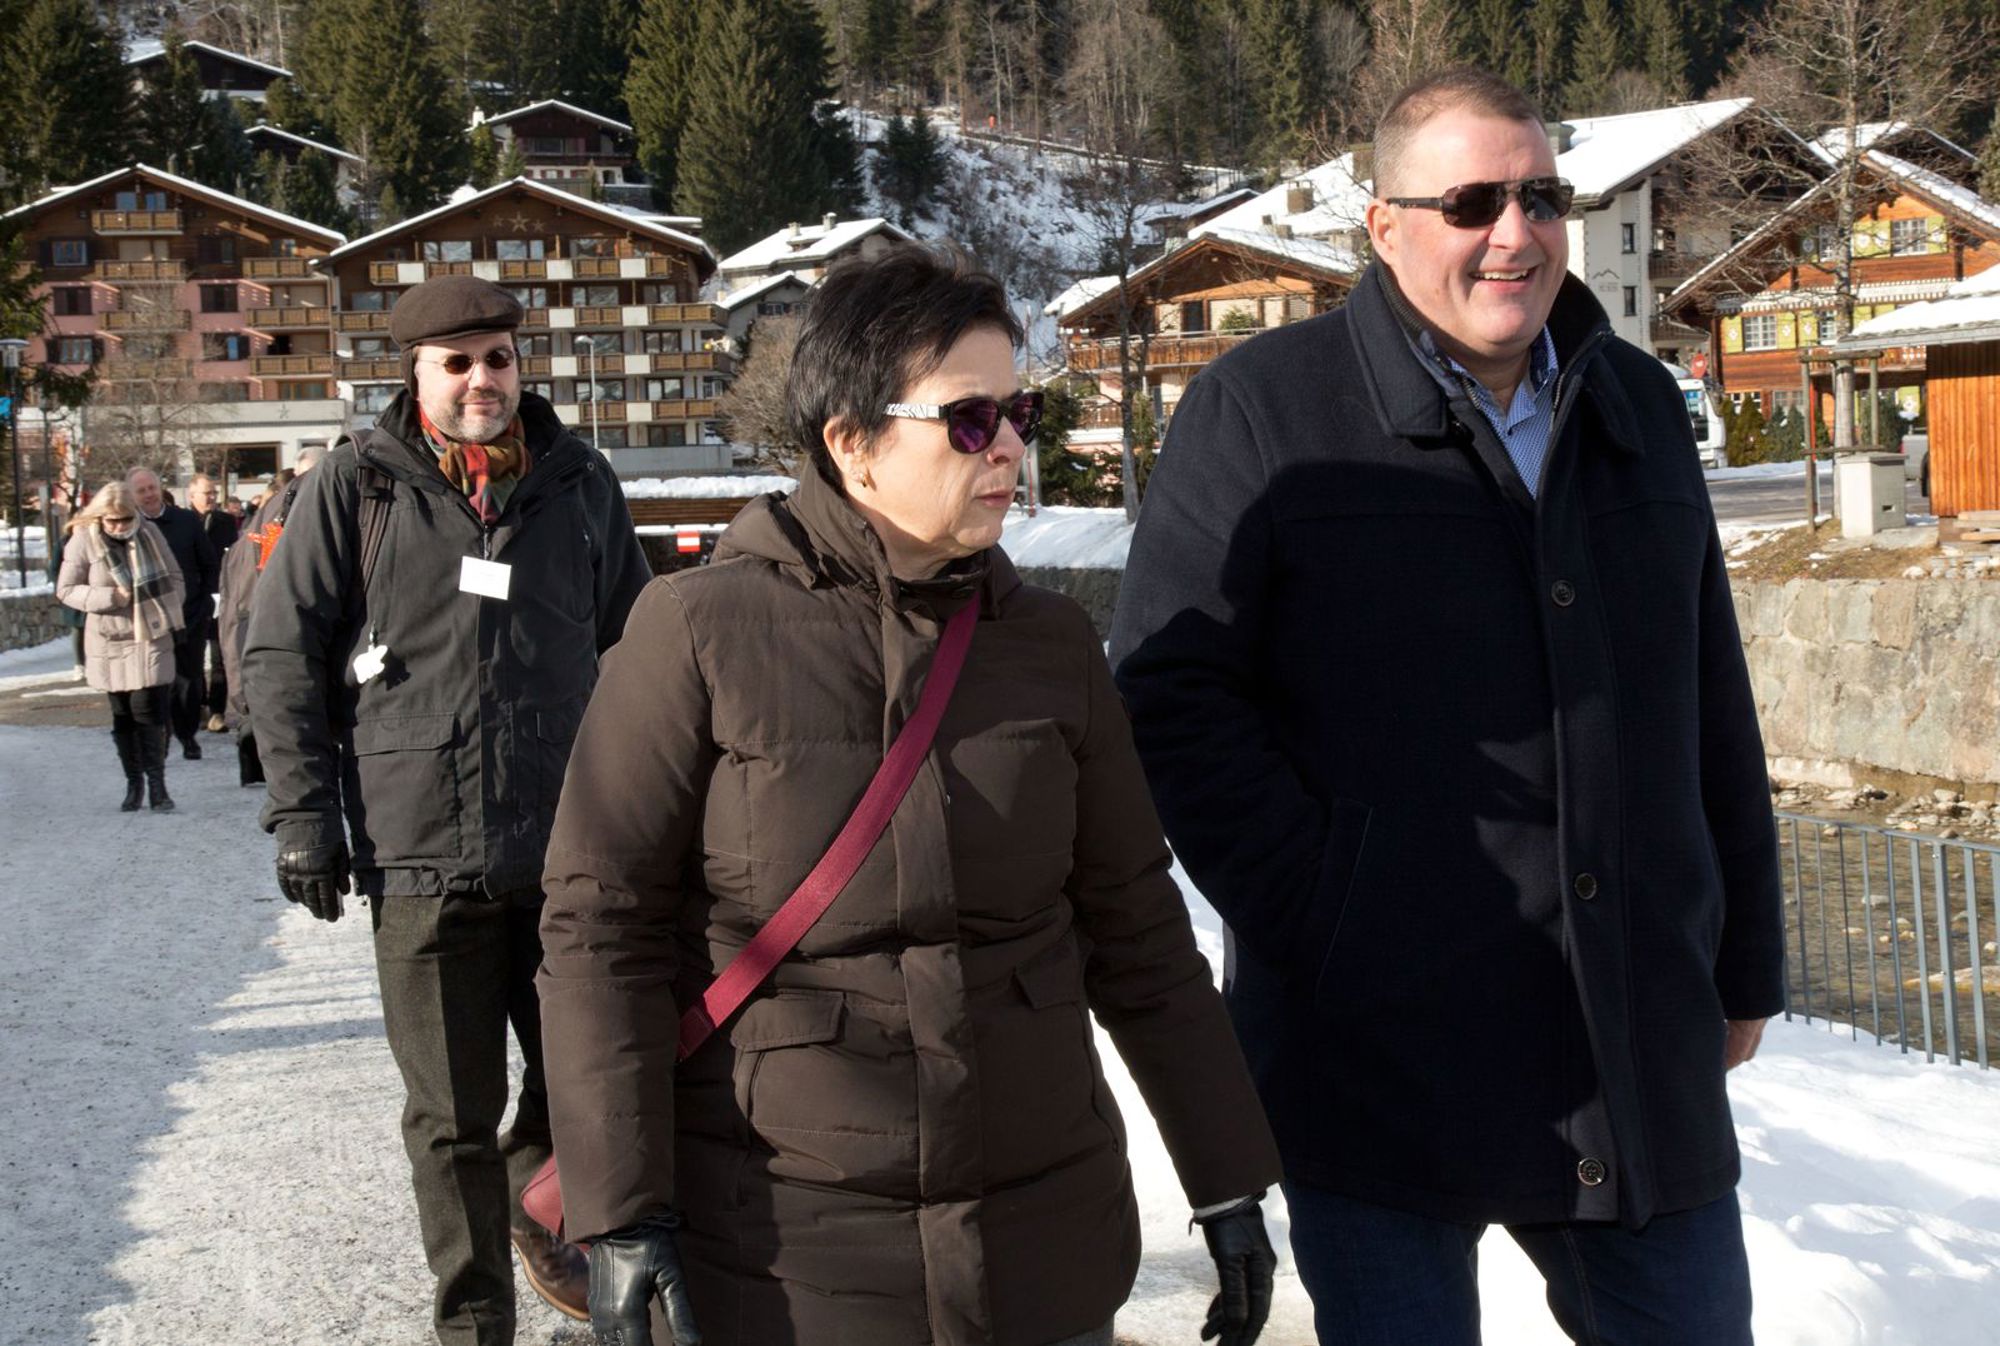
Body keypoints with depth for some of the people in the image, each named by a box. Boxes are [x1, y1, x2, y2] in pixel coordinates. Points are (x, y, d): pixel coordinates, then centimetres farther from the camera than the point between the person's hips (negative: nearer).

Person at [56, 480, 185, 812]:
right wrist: (107, 598, -15)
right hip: (110, 643, 0)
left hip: (151, 638, 0)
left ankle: (156, 785, -4)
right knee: (122, 717, 7)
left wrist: (170, 613, -1)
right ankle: (133, 783, 19)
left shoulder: (149, 533, 1)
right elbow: (66, 589, -2)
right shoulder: (83, 541, -6)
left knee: (150, 712, -8)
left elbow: (173, 577, 12)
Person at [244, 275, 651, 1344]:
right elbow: (281, 653, 1)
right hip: (421, 856, -2)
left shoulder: (577, 482, 8)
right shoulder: (354, 486, 0)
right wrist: (303, 815, -5)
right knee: (453, 1114, 6)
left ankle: (533, 1203, 42)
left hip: (570, 848, 3)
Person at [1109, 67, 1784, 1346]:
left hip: (1643, 1054, 5)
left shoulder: (1639, 407, 12)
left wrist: (1743, 965, 15)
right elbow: (1171, 690, -8)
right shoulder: (1263, 409, -5)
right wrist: (1316, 926, -13)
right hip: (1381, 1062, -4)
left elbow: (1713, 711, 16)